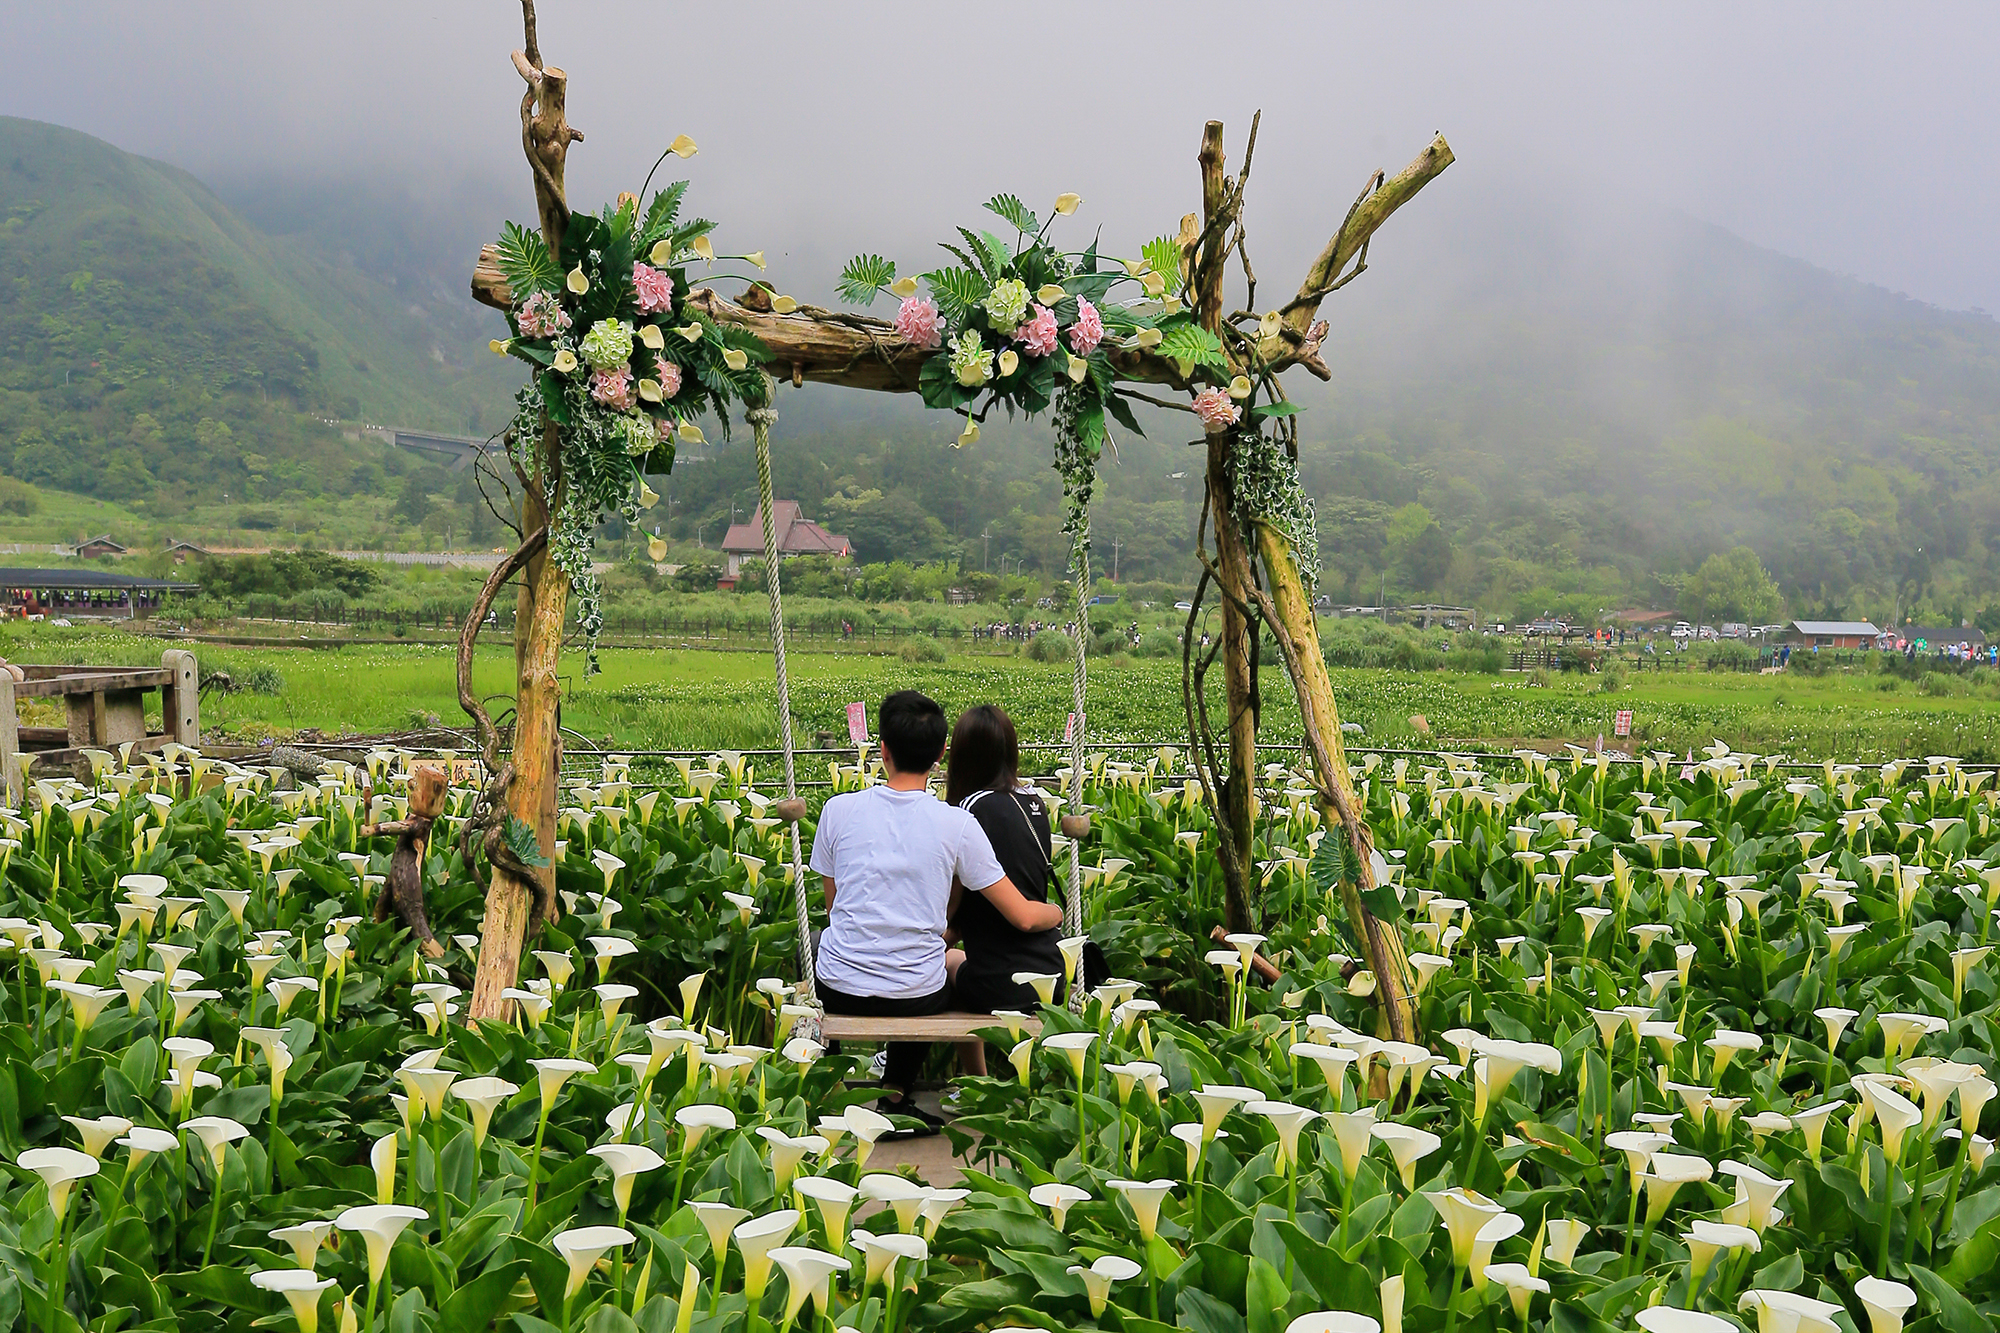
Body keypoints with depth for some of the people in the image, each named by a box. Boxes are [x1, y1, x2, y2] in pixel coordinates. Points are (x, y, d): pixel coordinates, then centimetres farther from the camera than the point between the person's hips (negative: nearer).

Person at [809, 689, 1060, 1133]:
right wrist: (1058, 912, 18)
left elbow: (832, 906, 7)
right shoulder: (957, 824, -9)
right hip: (916, 996, 0)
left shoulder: (838, 810, -6)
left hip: (840, 991, 1)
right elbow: (1023, 916, -4)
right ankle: (895, 1094, 31)